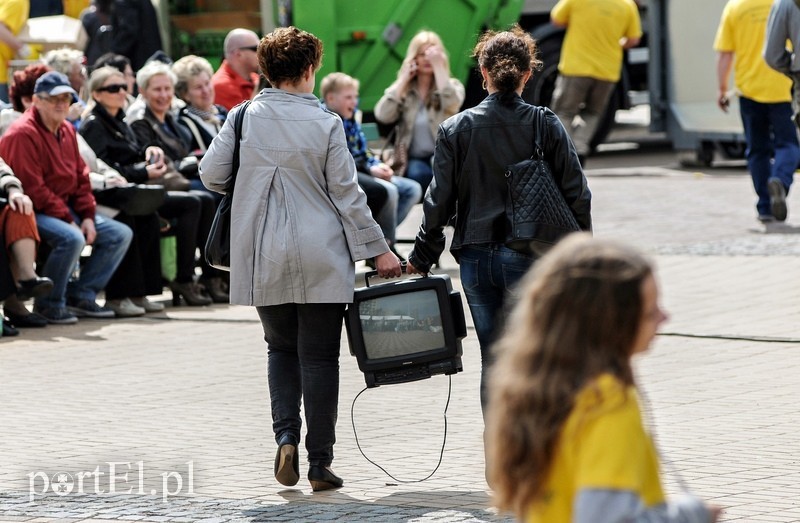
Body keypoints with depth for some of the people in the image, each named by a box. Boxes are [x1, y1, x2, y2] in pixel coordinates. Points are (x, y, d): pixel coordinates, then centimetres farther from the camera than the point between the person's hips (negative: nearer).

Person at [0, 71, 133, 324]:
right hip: (35, 213, -9)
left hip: (66, 209, 9)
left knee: (121, 234, 3)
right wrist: (67, 219, -20)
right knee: (72, 238, -36)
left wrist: (87, 216, -1)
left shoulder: (67, 131, 14)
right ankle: (48, 304, -17)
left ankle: (81, 294, 3)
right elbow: (33, 188, -21)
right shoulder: (23, 134, -16)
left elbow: (81, 177, 14)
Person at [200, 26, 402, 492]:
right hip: (321, 259, -2)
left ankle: (286, 436, 0)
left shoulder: (244, 118, -3)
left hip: (264, 259, 2)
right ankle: (320, 463, 4)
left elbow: (211, 176, 1)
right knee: (320, 356, 4)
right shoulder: (325, 124, -8)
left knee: (281, 348, 19)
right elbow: (347, 195, -5)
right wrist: (379, 250, 2)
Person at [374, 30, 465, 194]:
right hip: (413, 160, 1)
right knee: (418, 173, -35)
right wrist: (403, 79, -4)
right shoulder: (404, 89, 10)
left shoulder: (452, 86, 7)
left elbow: (452, 104, -18)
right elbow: (382, 116, -8)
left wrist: (439, 66, -19)